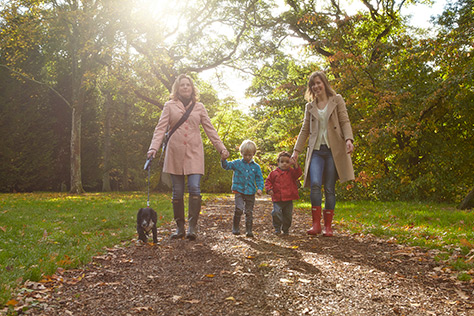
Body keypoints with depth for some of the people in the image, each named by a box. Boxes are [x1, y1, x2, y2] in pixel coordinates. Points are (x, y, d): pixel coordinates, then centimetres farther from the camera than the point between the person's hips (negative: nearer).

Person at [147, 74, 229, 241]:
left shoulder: (199, 107, 14)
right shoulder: (169, 106, 11)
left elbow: (210, 129, 13)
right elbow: (161, 128, 4)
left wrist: (221, 148, 3)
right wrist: (153, 148, -10)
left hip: (194, 153, 0)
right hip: (175, 153, 0)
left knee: (194, 188, -14)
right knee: (177, 192, 1)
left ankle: (192, 227, -10)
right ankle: (180, 227, 11)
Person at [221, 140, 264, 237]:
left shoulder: (256, 167, 5)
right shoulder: (237, 163, 3)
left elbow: (259, 179, 7)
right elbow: (227, 166, 0)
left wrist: (259, 188, -9)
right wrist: (224, 160, -20)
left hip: (250, 193, 2)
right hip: (239, 191, -2)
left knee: (249, 212, 8)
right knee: (239, 209, -17)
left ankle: (249, 230, 19)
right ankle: (235, 227, 0)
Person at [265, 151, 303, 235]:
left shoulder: (291, 172, 7)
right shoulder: (274, 173, 5)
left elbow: (298, 173, -10)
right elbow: (268, 181, 8)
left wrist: (295, 165, -20)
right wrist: (269, 189, -7)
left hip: (289, 199, 1)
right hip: (277, 199, -1)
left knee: (288, 214, 7)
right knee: (277, 213, -11)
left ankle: (286, 229, 24)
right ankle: (277, 228, 7)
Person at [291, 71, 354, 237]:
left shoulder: (337, 100, 9)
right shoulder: (310, 106, 17)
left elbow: (345, 122, 1)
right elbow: (305, 130, 18)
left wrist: (349, 139, -16)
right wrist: (296, 150, 11)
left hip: (333, 149, -2)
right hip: (316, 150, 2)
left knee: (330, 189, -2)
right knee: (315, 184, -17)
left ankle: (328, 226, 7)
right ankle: (316, 224, -11)